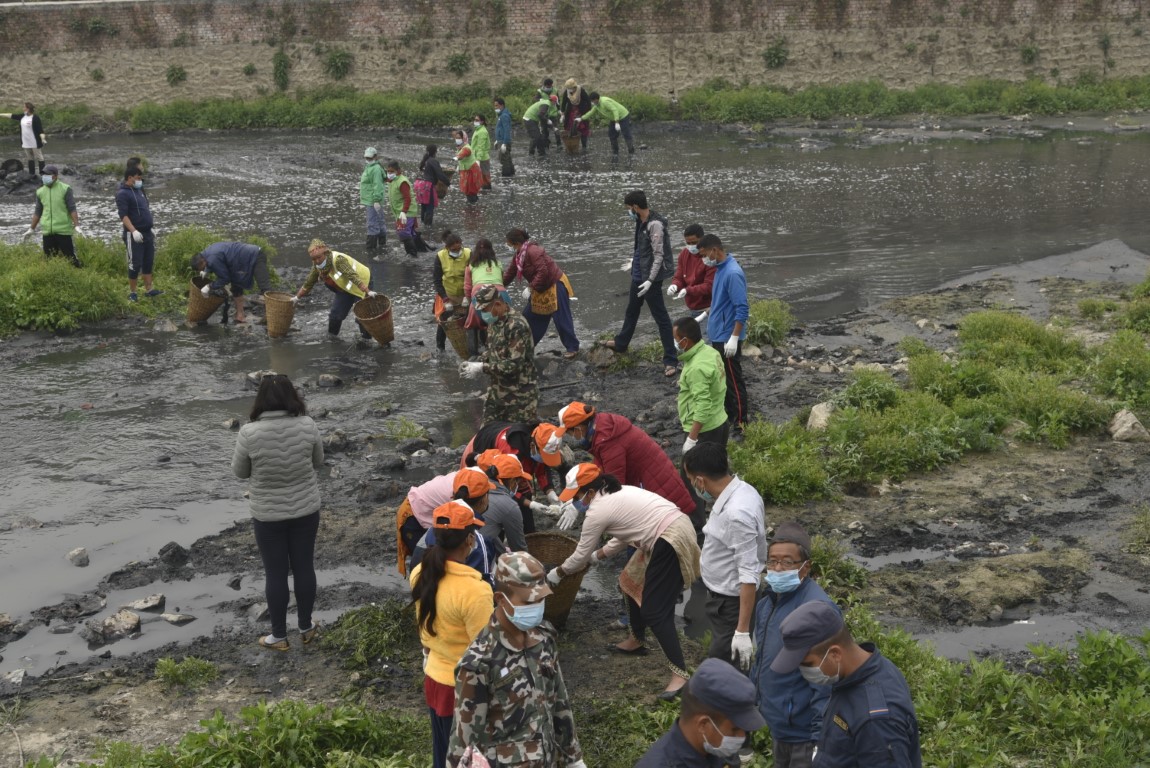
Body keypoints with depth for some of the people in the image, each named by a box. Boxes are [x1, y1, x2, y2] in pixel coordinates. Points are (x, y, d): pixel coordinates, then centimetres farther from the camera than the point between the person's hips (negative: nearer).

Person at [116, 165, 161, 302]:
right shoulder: (122, 193, -13)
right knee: (135, 264, -4)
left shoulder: (138, 190, 14)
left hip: (147, 233, 9)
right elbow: (123, 215, -21)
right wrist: (134, 231, -30)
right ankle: (132, 292, 6)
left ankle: (148, 289, 19)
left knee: (148, 262, 11)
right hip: (134, 235, -9)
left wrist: (150, 228, 22)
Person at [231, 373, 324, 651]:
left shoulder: (249, 433, -21)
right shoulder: (307, 425, -14)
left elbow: (240, 472, -4)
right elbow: (318, 463, 2)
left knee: (275, 574, 11)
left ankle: (279, 636, 25)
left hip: (268, 515, -2)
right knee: (304, 567, 17)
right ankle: (306, 627, 32)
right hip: (306, 510, 2)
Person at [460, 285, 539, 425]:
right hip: (497, 390, 8)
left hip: (520, 394, -8)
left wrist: (482, 368, -24)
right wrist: (474, 365, -3)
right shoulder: (494, 322, 4)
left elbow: (514, 364, -27)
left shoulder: (517, 326, -24)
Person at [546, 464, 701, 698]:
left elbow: (580, 555, 2)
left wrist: (557, 573, 18)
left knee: (655, 611, -8)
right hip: (674, 530, 10)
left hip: (671, 543, -10)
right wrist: (598, 554, 36)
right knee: (632, 582, 24)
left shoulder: (598, 510, -9)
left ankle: (680, 674, -11)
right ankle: (636, 641, 41)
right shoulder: (617, 494, 17)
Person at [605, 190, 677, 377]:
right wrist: (634, 262, 32)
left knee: (661, 317, -6)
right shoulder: (641, 222, 5)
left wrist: (651, 280, -28)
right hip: (638, 275, 10)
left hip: (651, 278, -10)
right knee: (631, 310, 27)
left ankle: (670, 360, -3)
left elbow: (659, 255, -23)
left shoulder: (655, 225, -22)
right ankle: (621, 343, 47)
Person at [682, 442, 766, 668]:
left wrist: (742, 631, -30)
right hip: (723, 594, 10)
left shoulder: (737, 513, -32)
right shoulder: (741, 490, -3)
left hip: (731, 603, -9)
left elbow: (749, 575, -31)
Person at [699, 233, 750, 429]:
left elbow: (742, 309, -24)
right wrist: (706, 315, 20)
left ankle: (740, 423, 8)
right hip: (717, 336, 10)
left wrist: (734, 339, -24)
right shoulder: (720, 268, 8)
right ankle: (729, 415, 30)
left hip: (727, 338, -10)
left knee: (733, 381, 0)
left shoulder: (733, 273, -23)